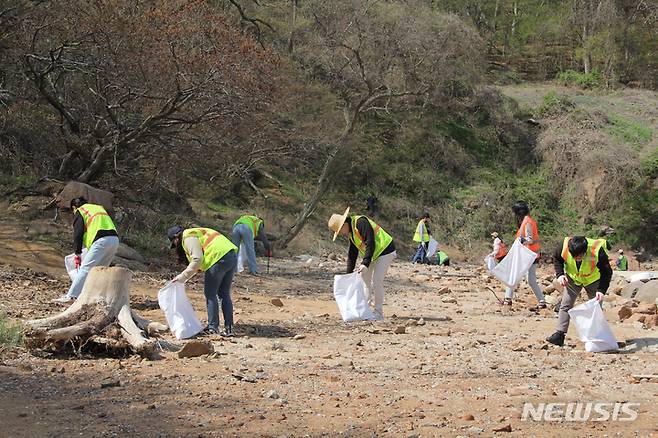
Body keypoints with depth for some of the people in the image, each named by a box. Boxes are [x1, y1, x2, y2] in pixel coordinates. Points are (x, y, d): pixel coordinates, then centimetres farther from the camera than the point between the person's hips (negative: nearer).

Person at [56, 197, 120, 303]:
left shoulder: (79, 212, 13)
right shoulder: (99, 207, 33)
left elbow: (78, 234, 4)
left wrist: (77, 254, 7)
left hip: (101, 240, -7)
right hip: (115, 239, 7)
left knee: (85, 268, -7)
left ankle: (71, 296, -10)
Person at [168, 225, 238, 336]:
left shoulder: (188, 237, -1)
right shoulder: (197, 233, 29)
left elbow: (197, 259, -12)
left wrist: (183, 276, -8)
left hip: (219, 258, -10)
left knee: (210, 294, 2)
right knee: (224, 294, 14)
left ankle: (213, 327, 6)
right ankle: (229, 328, 14)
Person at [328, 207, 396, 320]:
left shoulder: (361, 222, -21)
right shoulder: (351, 233, 9)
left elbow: (370, 244, -28)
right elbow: (352, 254, 15)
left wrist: (365, 263, -32)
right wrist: (349, 273, 12)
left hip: (385, 251, -10)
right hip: (374, 255, 10)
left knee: (376, 282, -14)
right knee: (365, 279, 11)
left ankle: (379, 313, -7)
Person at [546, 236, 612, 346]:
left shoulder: (597, 251, -37)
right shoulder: (564, 247, -30)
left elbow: (606, 272, -25)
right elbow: (556, 258, -5)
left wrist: (601, 290, -36)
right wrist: (560, 274, -18)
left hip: (593, 279, -2)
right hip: (573, 278, 2)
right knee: (565, 305, -6)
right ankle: (560, 334, -6)